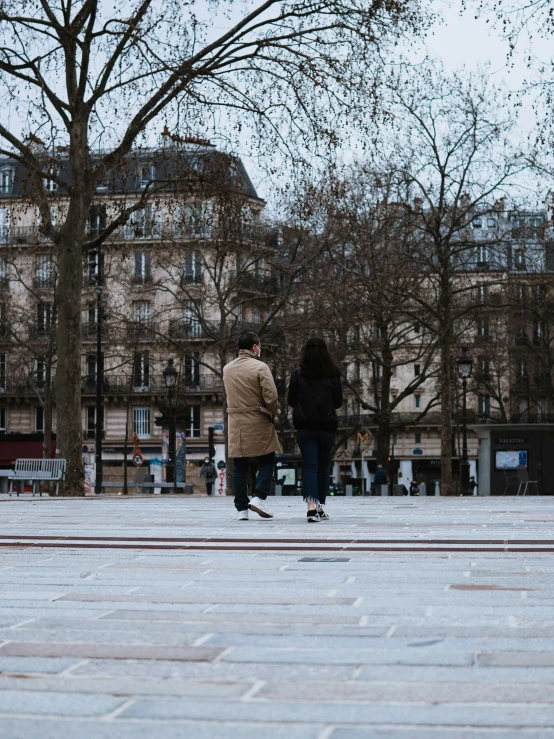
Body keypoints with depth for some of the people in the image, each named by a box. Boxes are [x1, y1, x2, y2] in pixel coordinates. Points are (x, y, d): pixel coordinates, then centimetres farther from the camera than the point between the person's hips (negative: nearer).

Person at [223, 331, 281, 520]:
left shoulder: (227, 369, 8)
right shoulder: (260, 367, -10)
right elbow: (271, 397, -13)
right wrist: (272, 413, 3)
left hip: (235, 423, 5)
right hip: (258, 422, -5)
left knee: (239, 467, 7)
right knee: (267, 461, 8)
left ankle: (241, 508, 8)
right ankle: (259, 497, -7)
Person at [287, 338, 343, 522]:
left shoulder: (298, 374, -4)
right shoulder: (333, 375, -3)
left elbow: (291, 401, 2)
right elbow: (338, 402, 3)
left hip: (304, 427, 0)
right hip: (327, 427, 0)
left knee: (310, 466, -1)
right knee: (323, 467, 12)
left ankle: (311, 504, -21)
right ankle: (320, 507, 18)